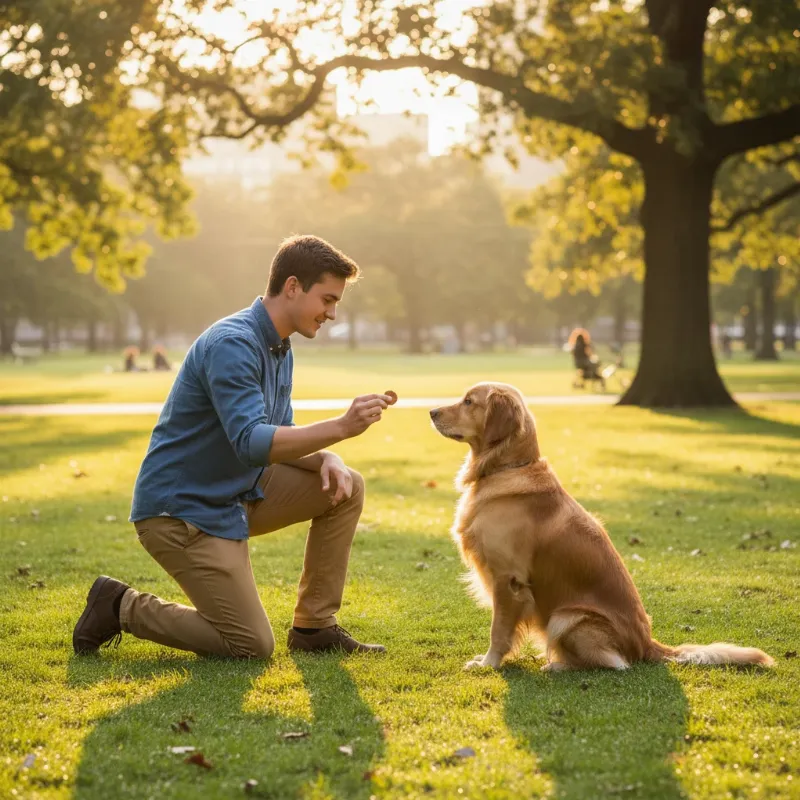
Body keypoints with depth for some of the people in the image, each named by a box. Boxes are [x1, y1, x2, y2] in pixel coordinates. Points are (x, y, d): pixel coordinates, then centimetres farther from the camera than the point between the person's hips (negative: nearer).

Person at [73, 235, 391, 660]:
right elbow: (252, 442, -34)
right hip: (182, 509, -9)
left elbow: (280, 442, 12)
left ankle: (314, 625, 9)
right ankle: (121, 606, 6)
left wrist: (327, 459, -9)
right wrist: (340, 426, -40)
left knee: (345, 487, 0)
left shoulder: (280, 351, 8)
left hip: (237, 494, 9)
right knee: (253, 645, -9)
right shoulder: (232, 344, -23)